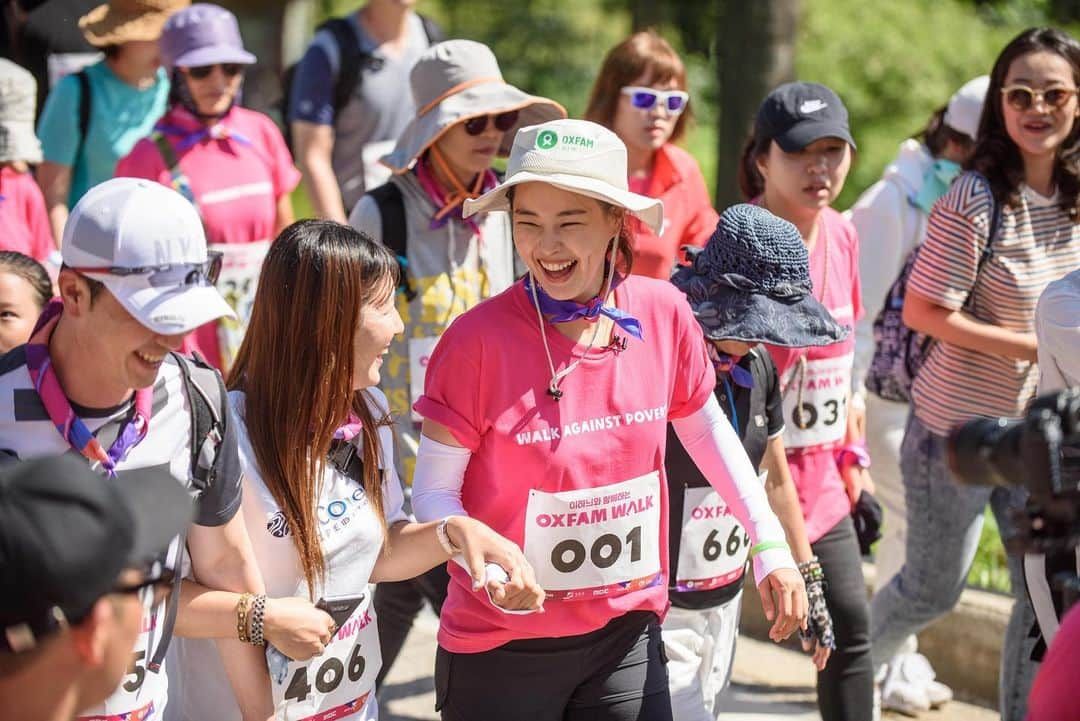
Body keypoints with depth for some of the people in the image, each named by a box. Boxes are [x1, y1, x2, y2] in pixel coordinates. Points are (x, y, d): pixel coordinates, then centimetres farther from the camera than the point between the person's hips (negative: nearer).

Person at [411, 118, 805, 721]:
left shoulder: (664, 314, -6)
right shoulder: (479, 339, -17)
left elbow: (706, 428, 11)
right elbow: (434, 492, -12)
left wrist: (770, 543, 7)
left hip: (627, 633, 3)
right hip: (502, 648, -3)